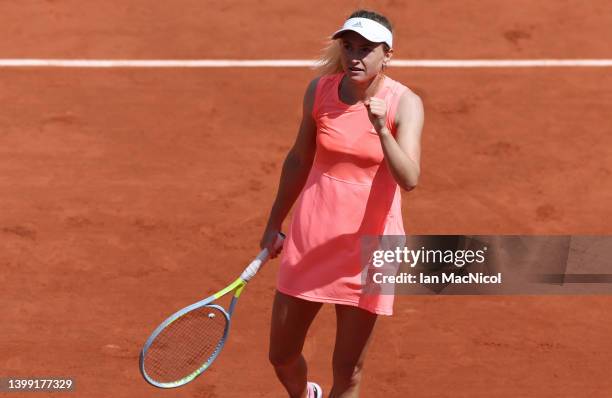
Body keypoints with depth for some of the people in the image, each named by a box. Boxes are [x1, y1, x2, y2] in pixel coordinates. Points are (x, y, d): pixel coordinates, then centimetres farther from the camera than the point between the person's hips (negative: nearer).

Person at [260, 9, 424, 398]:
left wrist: (382, 129, -39)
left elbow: (409, 179, -24)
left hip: (367, 247, -3)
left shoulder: (405, 104, -12)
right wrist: (275, 224, 17)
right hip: (310, 237, 3)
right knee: (282, 357, 12)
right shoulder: (320, 90, -2)